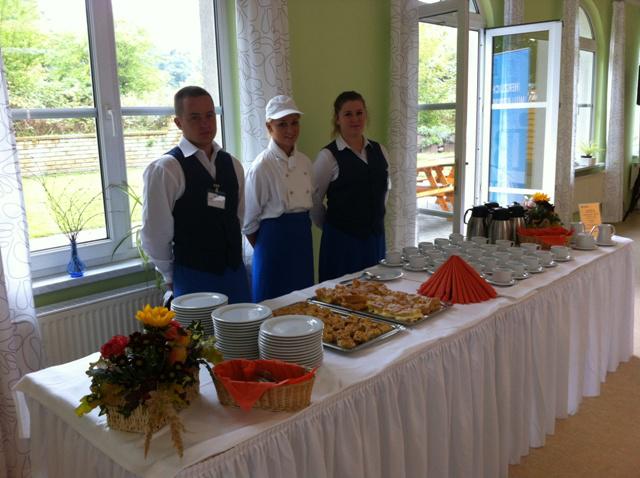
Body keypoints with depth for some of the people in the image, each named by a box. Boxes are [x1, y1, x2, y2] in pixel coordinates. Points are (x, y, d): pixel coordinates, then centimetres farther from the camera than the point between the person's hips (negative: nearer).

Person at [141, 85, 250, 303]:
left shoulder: (232, 164, 7)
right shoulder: (164, 170, -12)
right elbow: (154, 235, -9)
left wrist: (234, 259, 12)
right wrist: (172, 277, 1)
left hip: (235, 272, 6)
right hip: (194, 279, -5)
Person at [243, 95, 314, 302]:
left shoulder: (305, 161, 6)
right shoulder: (262, 166, -13)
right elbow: (250, 220, -7)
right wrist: (263, 249, 3)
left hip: (303, 239, 6)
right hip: (275, 238, -6)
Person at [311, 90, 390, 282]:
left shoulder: (379, 150, 6)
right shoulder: (328, 155, -11)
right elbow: (314, 200, -7)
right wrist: (332, 225, 6)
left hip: (376, 236, 5)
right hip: (342, 240, -5)